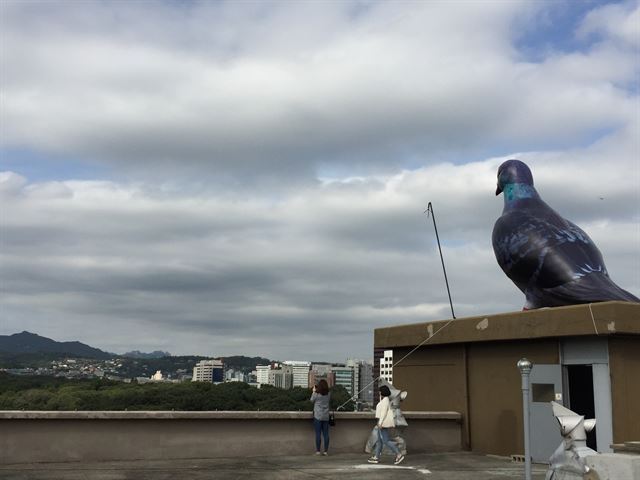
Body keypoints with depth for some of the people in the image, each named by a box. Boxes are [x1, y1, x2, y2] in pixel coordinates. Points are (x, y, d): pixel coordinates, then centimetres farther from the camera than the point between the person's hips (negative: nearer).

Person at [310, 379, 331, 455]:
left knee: (318, 434, 1)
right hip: (326, 417, 3)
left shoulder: (316, 394, -11)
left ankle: (318, 450, 3)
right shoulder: (329, 394, -2)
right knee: (326, 434, 6)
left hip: (318, 416, -3)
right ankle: (326, 450, 8)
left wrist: (314, 391, 16)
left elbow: (312, 400, 7)